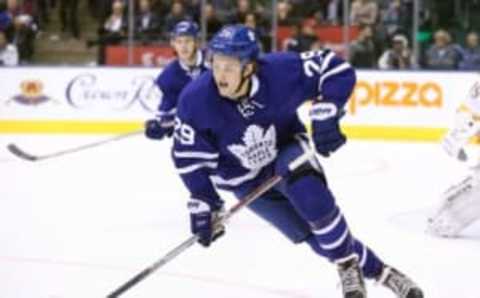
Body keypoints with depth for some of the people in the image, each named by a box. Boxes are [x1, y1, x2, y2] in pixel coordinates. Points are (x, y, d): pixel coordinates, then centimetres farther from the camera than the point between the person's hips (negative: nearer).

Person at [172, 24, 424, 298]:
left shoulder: (280, 71, -30)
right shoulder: (195, 101, -27)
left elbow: (335, 69, -20)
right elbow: (189, 156, -15)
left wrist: (325, 114, -31)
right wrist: (203, 204, -17)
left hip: (287, 151, -1)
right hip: (247, 180, 1)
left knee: (311, 196, -31)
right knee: (315, 234, -4)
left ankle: (348, 266, -8)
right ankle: (377, 272, 15)